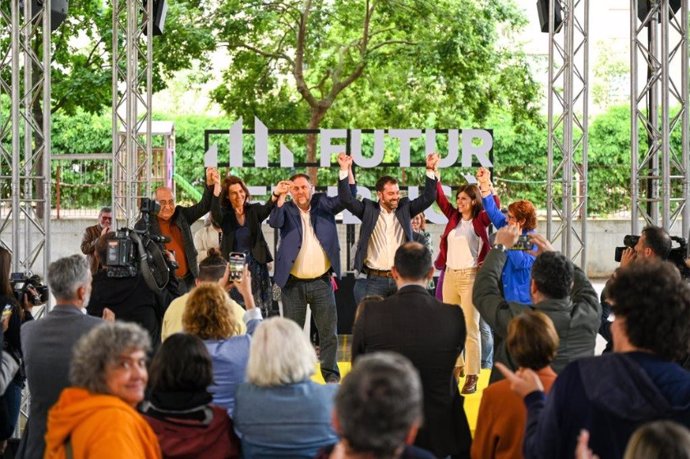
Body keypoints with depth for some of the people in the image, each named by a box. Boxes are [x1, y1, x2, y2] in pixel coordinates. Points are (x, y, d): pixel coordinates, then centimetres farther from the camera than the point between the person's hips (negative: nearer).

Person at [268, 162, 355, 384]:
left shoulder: (323, 204, 6)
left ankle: (331, 375, 13)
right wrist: (280, 197, -30)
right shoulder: (287, 210, 1)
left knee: (329, 332, 4)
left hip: (322, 282, 1)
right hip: (293, 283, -1)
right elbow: (274, 222, -17)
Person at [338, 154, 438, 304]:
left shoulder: (405, 208, 8)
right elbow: (346, 199, -7)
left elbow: (428, 198, 1)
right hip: (372, 280, -2)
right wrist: (345, 170, -16)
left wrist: (430, 169, -10)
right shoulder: (368, 209, 2)